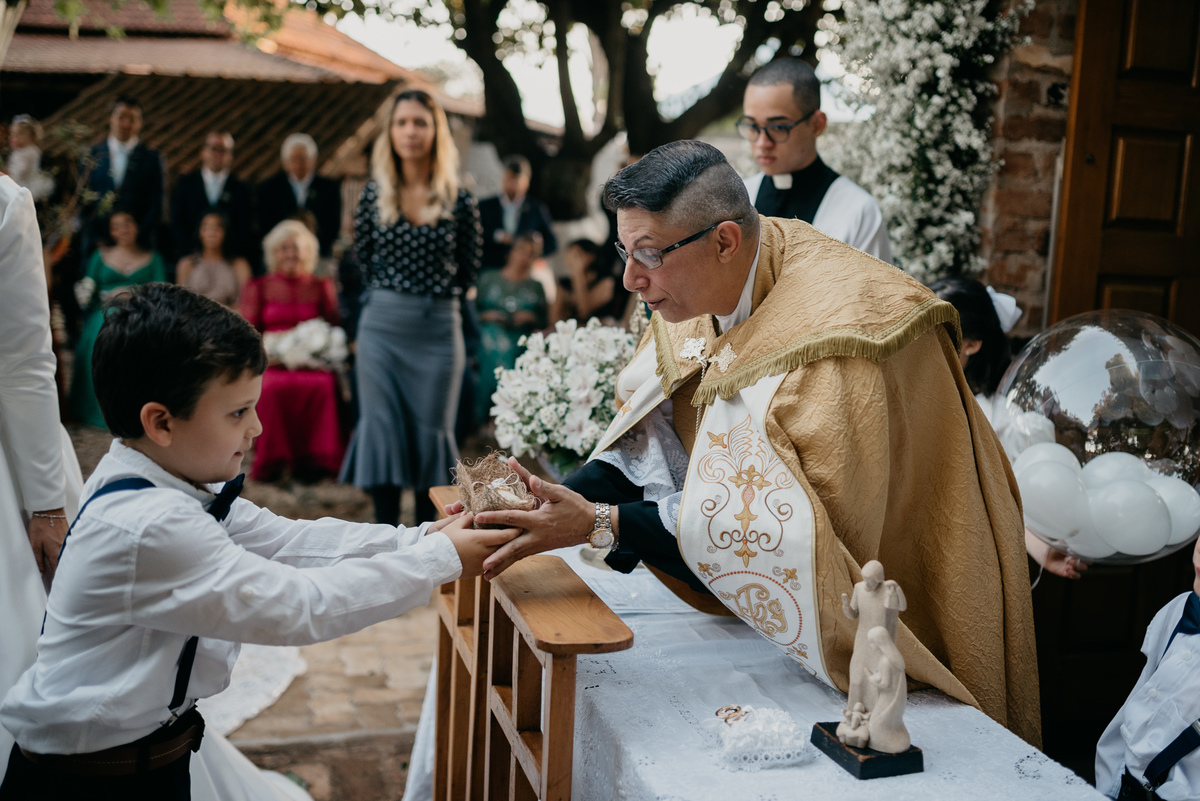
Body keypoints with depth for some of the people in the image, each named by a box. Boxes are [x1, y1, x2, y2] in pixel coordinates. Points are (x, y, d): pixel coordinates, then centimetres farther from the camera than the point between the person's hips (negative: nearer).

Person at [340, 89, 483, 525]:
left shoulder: (459, 200, -2)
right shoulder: (374, 194, 2)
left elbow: (467, 271, 7)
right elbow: (363, 258, 13)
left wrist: (433, 297, 9)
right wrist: (389, 294, 12)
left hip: (438, 328, -1)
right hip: (381, 325, 1)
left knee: (431, 430, 6)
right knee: (381, 427, 1)